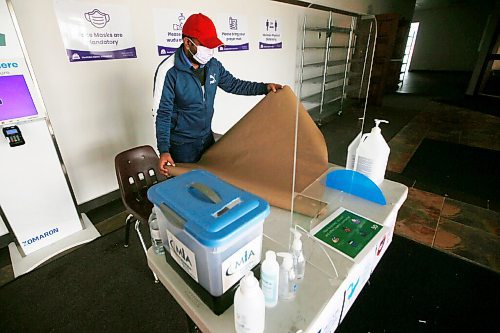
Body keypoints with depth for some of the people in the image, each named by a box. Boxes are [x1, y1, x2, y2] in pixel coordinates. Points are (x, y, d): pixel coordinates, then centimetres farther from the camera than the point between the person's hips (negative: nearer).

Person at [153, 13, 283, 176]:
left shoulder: (213, 65, -3)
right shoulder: (169, 71, -20)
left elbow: (233, 84, 10)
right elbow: (163, 113, -19)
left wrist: (264, 87, 0)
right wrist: (164, 150, -26)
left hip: (207, 138, 6)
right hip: (182, 144, -5)